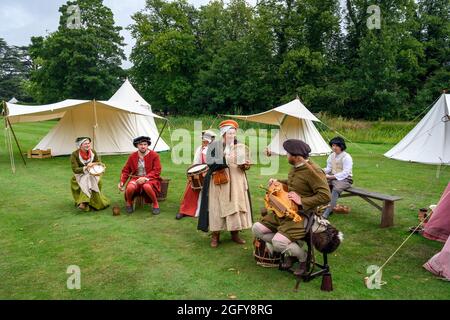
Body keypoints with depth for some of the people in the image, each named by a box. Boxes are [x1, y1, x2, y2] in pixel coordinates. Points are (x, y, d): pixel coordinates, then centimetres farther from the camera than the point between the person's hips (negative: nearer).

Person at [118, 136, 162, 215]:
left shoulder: (154, 155, -5)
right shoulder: (132, 156, 6)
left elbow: (156, 171, -10)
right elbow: (126, 170, 12)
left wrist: (145, 178, -23)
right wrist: (122, 182, -4)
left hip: (150, 178, -3)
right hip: (136, 178, 3)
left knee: (147, 186, -39)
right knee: (130, 187, -31)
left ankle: (155, 204, -11)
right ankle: (129, 203, 3)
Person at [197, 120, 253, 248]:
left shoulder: (239, 146, 8)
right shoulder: (214, 145, -3)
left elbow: (247, 163, 11)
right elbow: (209, 161, -15)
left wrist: (245, 164, -12)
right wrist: (225, 160, -25)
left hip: (236, 182, 4)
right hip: (219, 182, -3)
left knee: (236, 205, 5)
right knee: (217, 207, -1)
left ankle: (235, 233, 18)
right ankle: (215, 235, 10)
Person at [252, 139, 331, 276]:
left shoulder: (312, 170, -19)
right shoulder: (295, 167, 8)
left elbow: (325, 196, -23)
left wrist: (302, 201, -26)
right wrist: (277, 182, 16)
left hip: (303, 215, -9)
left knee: (278, 242, -27)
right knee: (257, 228, 0)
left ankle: (304, 257, 5)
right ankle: (291, 249, 11)